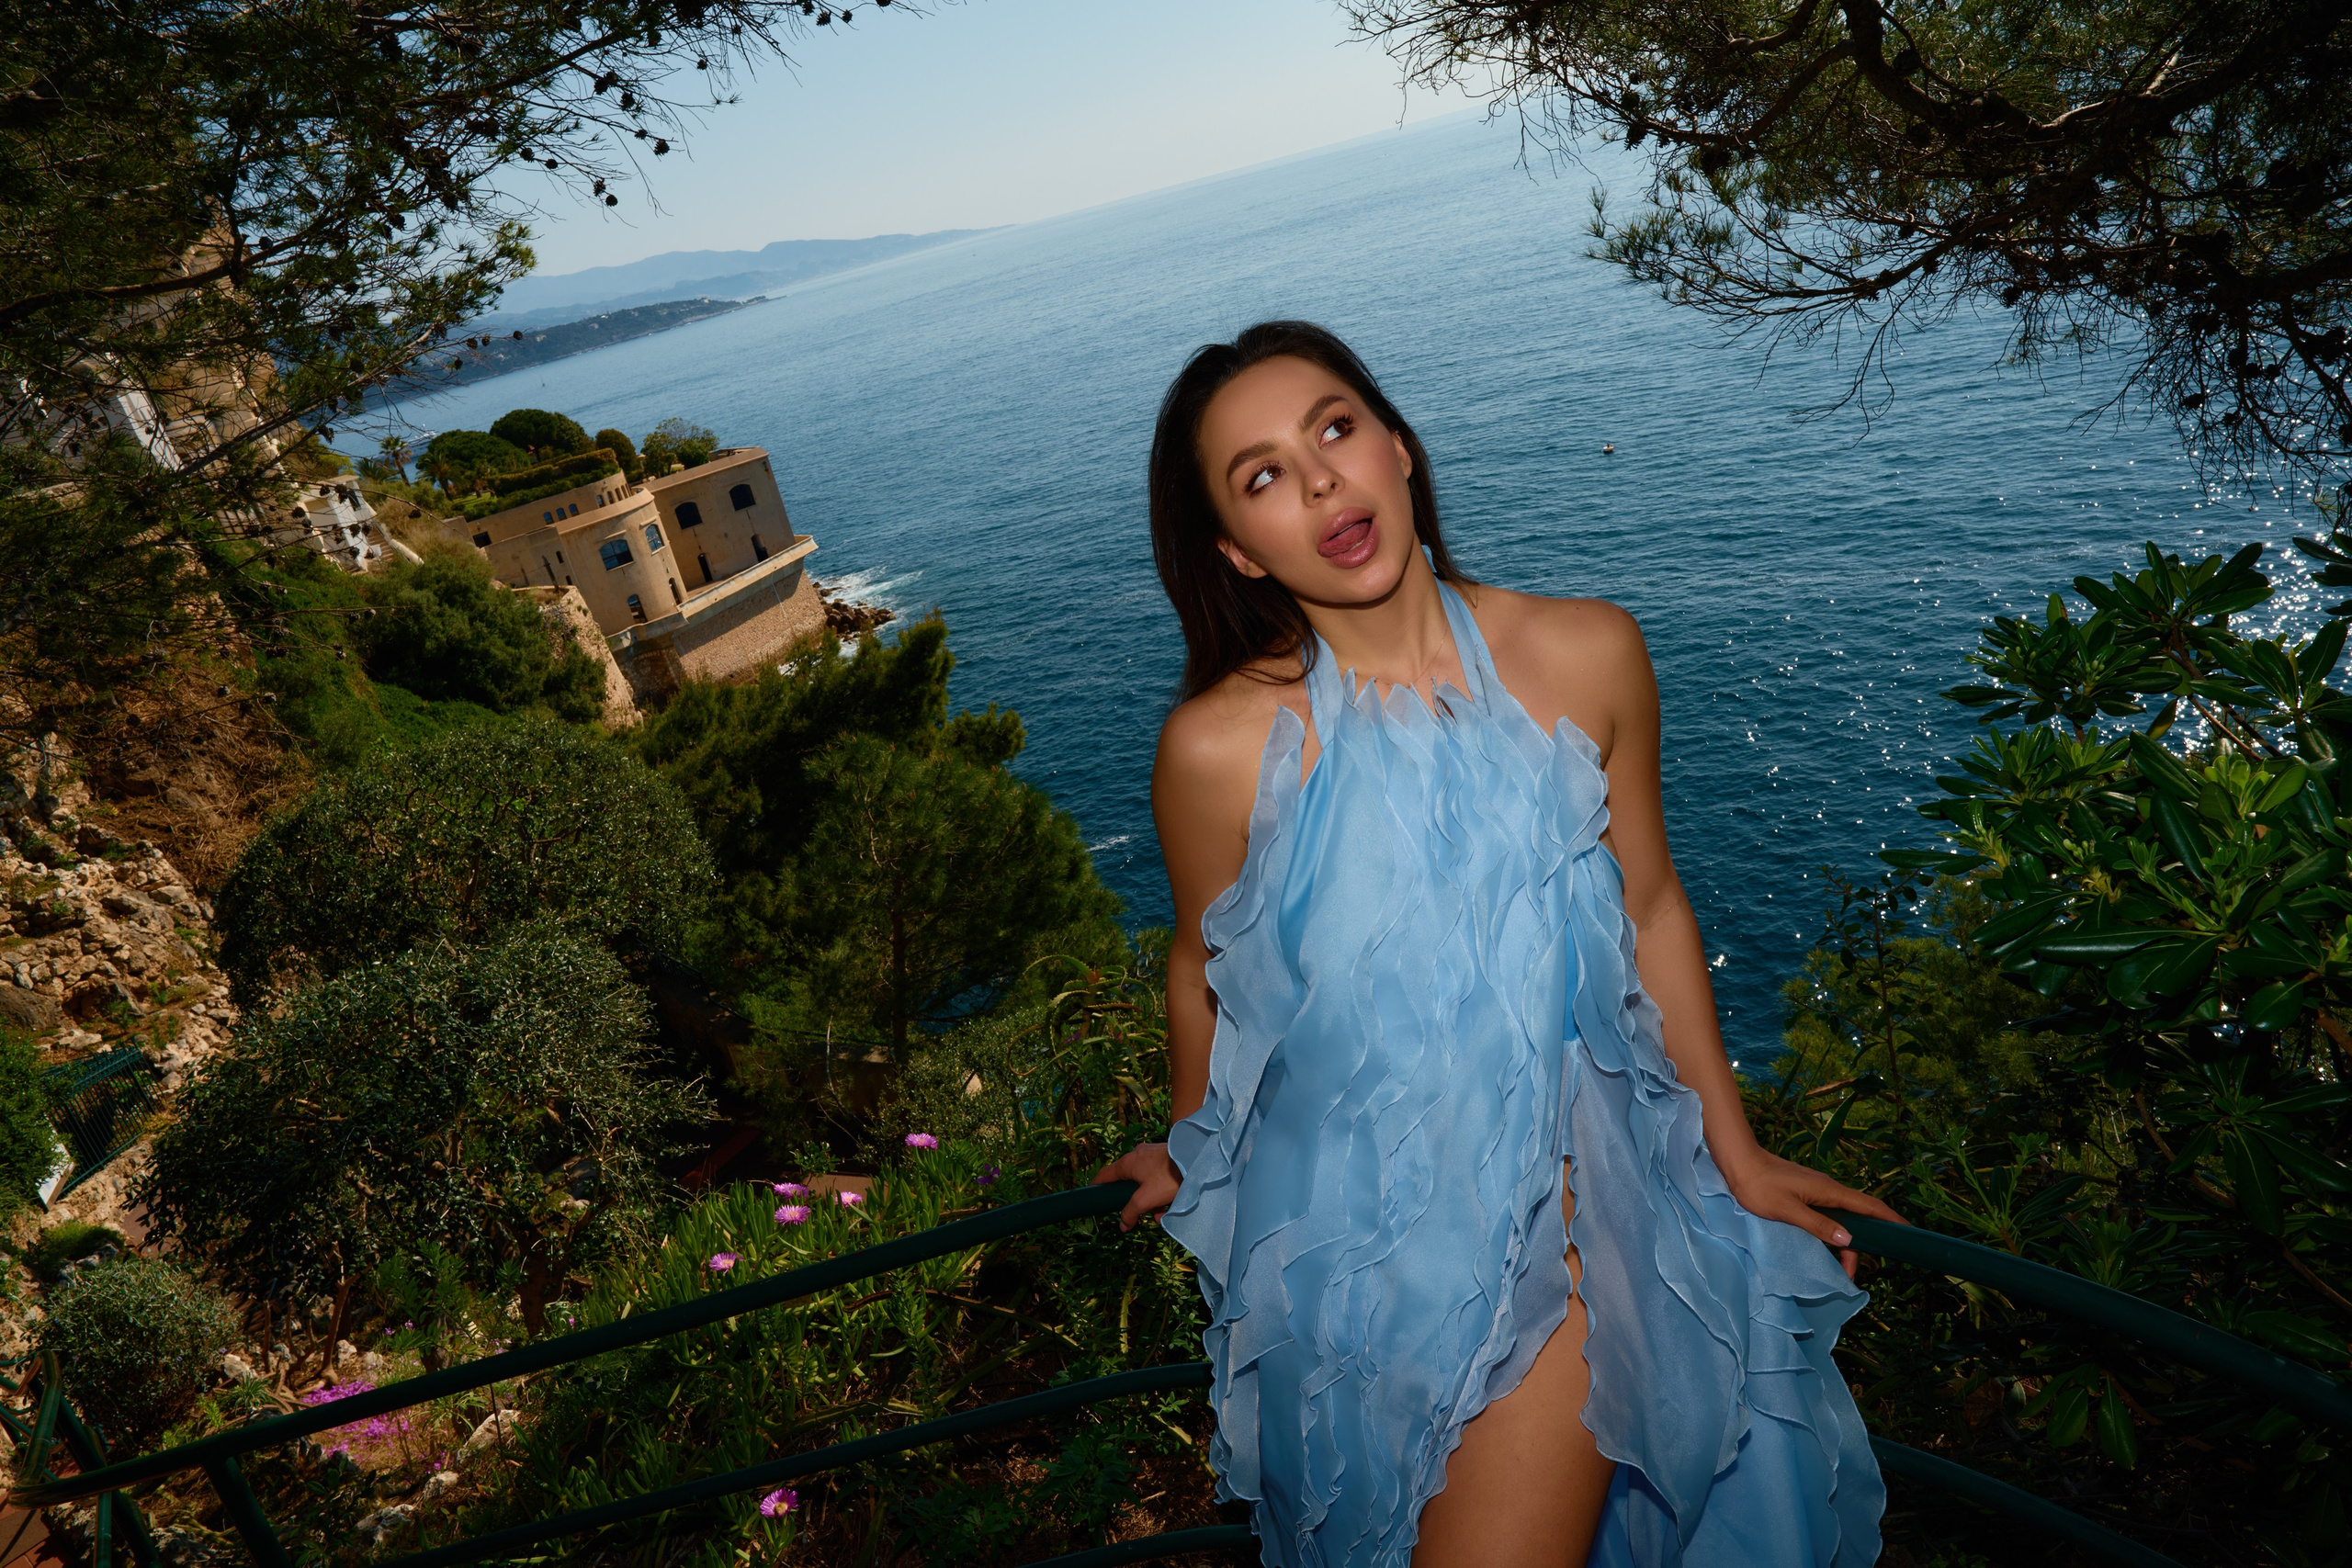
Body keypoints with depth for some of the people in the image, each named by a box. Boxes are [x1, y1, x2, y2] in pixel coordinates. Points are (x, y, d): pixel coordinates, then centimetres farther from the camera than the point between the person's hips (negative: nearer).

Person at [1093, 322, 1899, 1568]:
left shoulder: (1587, 654, -10)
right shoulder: (1218, 748, -17)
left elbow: (1650, 907, 2)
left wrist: (1735, 1153, 11)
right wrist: (1192, 1155, 17)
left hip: (1560, 1197, 1)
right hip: (1346, 1220, 0)